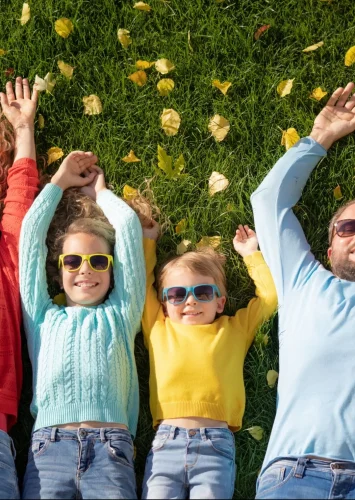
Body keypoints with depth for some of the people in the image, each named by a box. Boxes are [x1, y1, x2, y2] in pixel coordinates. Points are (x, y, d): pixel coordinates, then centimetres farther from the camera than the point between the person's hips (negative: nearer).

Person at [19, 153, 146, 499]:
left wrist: (99, 191, 36)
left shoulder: (119, 314, 22)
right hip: (49, 444, 1)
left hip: (110, 444, 0)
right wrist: (59, 182, 34)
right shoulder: (44, 317, 23)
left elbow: (129, 226, 20)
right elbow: (31, 232, 24)